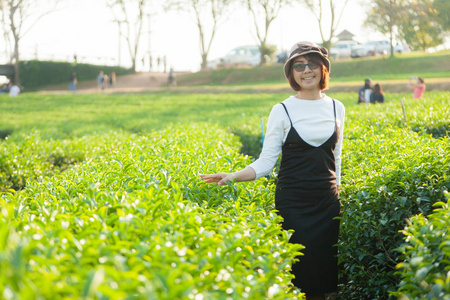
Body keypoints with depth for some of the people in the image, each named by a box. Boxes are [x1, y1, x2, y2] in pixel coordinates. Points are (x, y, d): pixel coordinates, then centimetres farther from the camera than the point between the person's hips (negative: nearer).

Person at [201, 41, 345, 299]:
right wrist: (233, 176, -19)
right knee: (296, 271, -5)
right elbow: (266, 162, -5)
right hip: (293, 203, -3)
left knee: (326, 267, 4)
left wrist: (337, 195, 16)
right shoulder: (282, 111, -3)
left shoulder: (337, 108, 8)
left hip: (328, 202, 3)